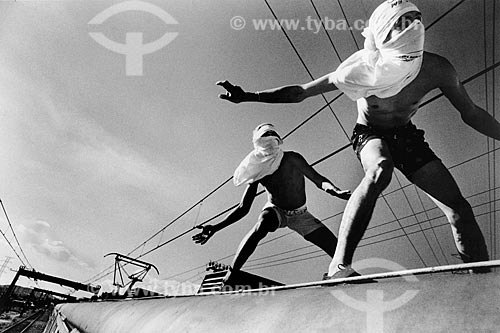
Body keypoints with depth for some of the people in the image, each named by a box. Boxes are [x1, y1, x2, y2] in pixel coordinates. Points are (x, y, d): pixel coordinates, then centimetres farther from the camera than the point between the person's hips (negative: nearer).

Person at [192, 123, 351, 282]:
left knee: (337, 249, -9)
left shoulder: (292, 159, -21)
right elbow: (243, 208, -14)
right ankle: (230, 276, -36)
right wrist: (215, 228, -23)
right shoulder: (258, 171, -17)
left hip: (300, 215, 2)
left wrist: (335, 190, -42)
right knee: (262, 225, -38)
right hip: (275, 211, -1)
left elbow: (319, 180, -18)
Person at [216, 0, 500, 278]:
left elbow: (471, 113, -6)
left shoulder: (436, 69, -22)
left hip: (407, 136, 4)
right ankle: (340, 266, -41)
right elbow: (300, 92, -20)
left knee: (458, 206, -10)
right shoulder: (363, 69, -27)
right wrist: (249, 96, -25)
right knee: (380, 170, -39)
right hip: (370, 133, -3)